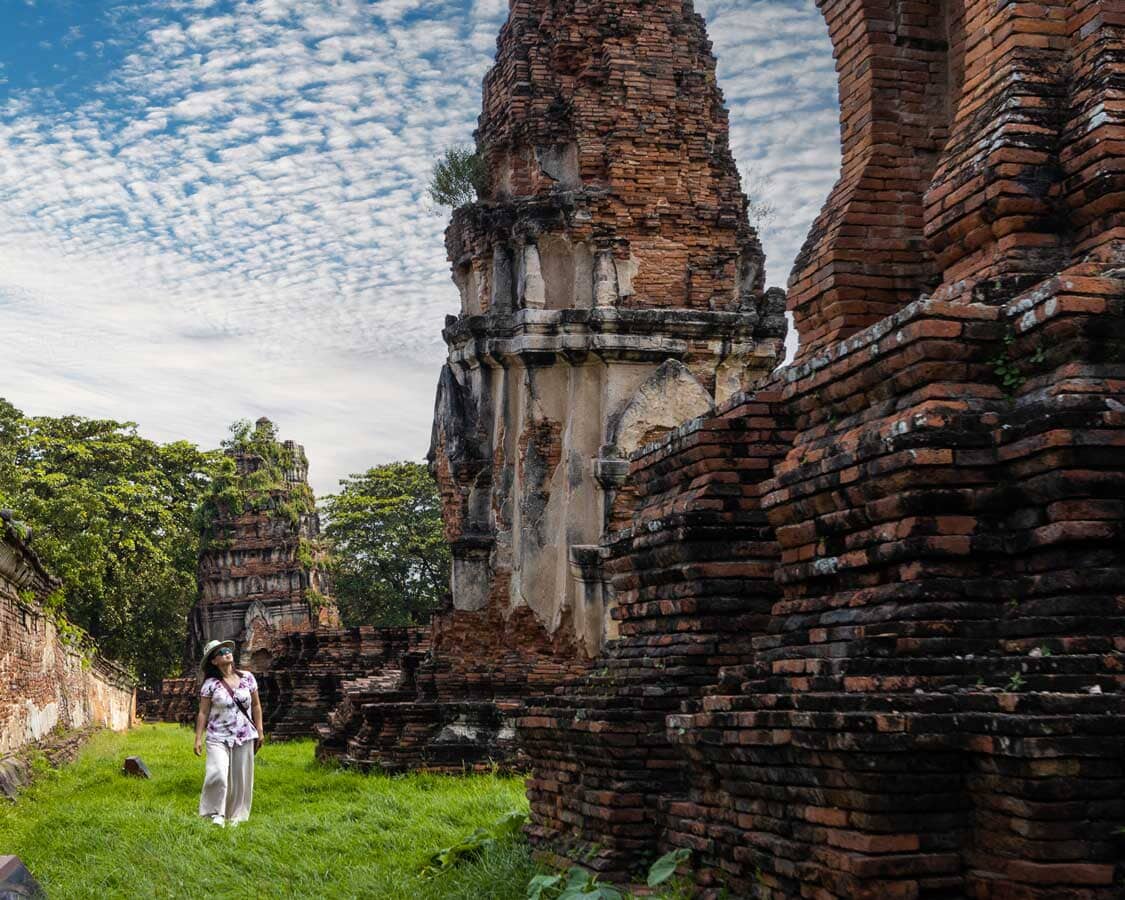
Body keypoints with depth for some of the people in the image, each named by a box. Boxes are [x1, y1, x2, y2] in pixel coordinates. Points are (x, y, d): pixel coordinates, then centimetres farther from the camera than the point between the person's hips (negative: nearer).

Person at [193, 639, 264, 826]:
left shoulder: (247, 678, 4)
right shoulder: (210, 684, -4)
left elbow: (256, 706, 11)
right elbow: (203, 713, -2)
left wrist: (259, 731, 9)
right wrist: (198, 738, -7)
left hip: (244, 737, 3)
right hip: (218, 738, -3)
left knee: (241, 778, 5)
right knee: (217, 774, -18)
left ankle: (236, 815, 19)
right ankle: (216, 813, -2)